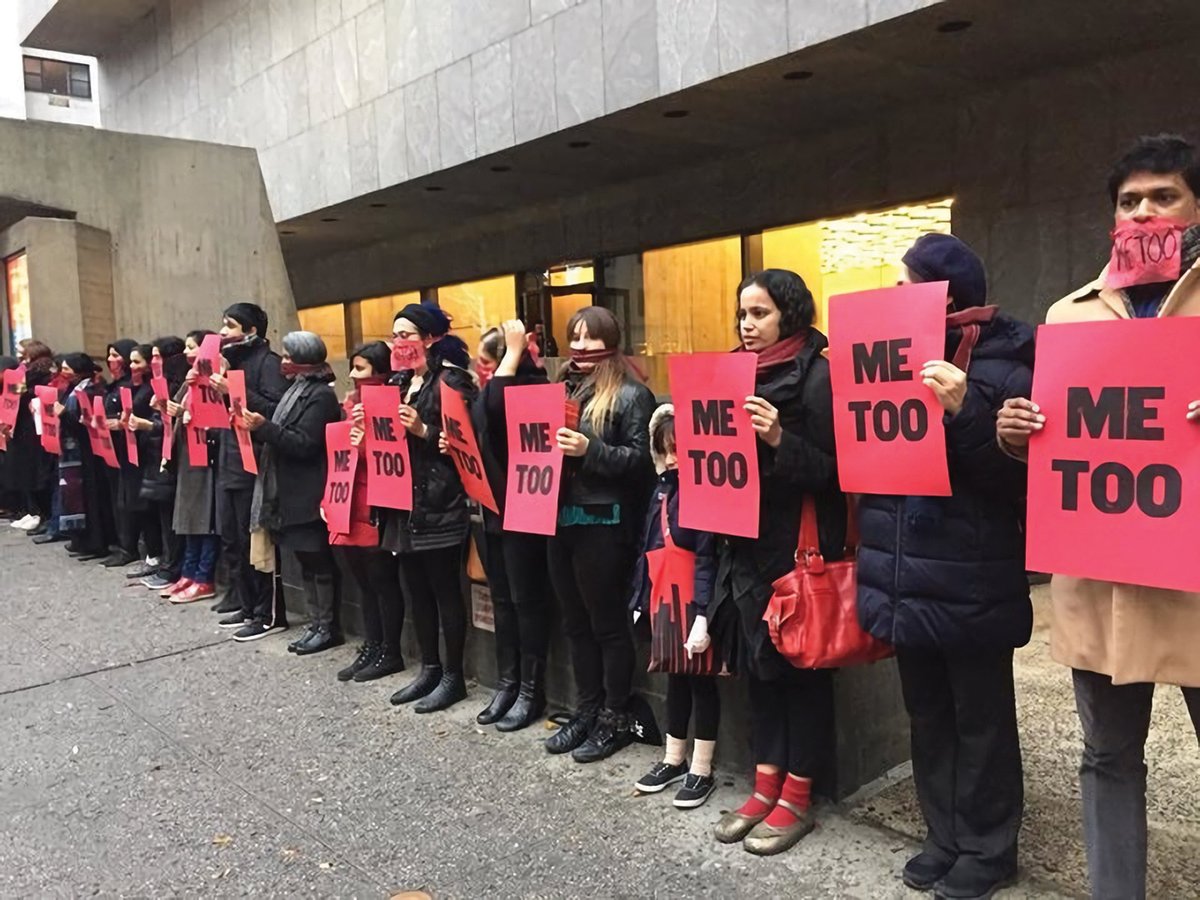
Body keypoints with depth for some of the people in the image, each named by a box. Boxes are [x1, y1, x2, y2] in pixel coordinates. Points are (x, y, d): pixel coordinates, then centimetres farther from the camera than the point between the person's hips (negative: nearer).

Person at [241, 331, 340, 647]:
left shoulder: (321, 395, -13)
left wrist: (264, 427, -23)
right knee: (306, 558, 13)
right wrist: (259, 425, 5)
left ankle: (327, 626, 5)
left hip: (309, 494, -10)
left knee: (317, 559, -3)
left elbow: (305, 444, -21)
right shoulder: (298, 389, 17)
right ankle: (316, 621, 21)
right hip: (291, 490, 10)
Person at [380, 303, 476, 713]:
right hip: (404, 500, 8)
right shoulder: (399, 382, 16)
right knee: (415, 587, 13)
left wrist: (423, 430, -22)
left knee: (444, 588, 0)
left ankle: (453, 676, 12)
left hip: (439, 503, -8)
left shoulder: (451, 379, -8)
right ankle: (429, 668, 26)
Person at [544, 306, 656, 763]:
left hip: (604, 524, -7)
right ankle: (585, 710, 29)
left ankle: (615, 719, 18)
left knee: (608, 623, 4)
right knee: (576, 622, 15)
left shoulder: (630, 394, -7)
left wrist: (590, 450, -23)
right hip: (562, 519, 7)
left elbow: (640, 459, -13)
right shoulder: (564, 388, 13)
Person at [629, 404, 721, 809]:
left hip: (694, 601, -8)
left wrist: (703, 616, -23)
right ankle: (673, 759, 33)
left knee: (701, 680, 5)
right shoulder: (664, 485, 11)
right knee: (676, 677, 19)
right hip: (665, 598, 8)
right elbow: (649, 546, 14)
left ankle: (701, 770, 19)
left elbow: (707, 557, -20)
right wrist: (641, 596, 14)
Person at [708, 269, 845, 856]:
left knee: (800, 663, 4)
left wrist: (780, 440, -27)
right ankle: (766, 784, 26)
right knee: (758, 660, 13)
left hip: (800, 544, -7)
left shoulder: (817, 375, -10)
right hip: (747, 541, 7)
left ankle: (797, 797, 16)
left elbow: (832, 469, -14)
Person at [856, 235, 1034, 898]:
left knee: (980, 720, 11)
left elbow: (1022, 479, -19)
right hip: (909, 578, 7)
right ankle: (945, 836, 35)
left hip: (971, 585, -7)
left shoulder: (1000, 370, -12)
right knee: (927, 716, 18)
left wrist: (964, 413, -30)